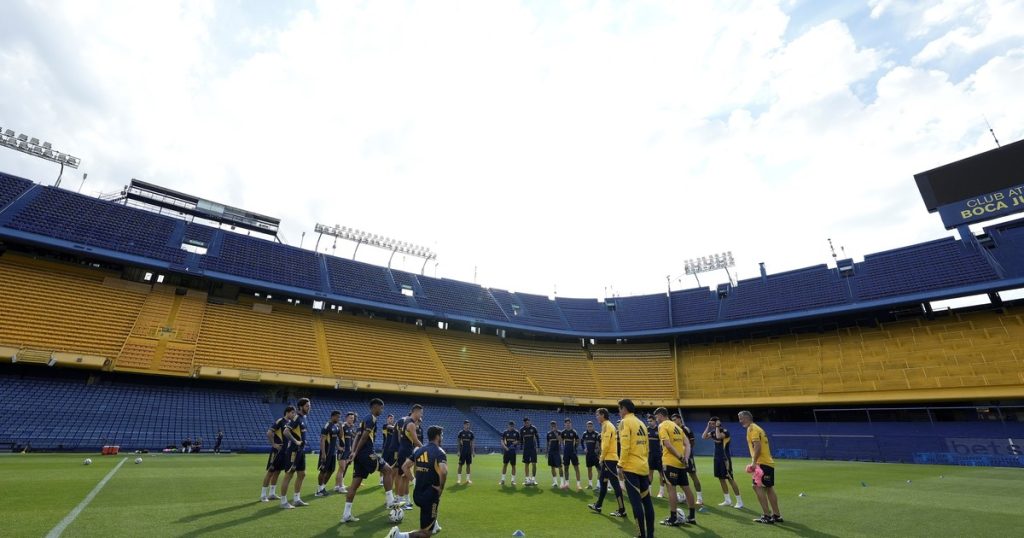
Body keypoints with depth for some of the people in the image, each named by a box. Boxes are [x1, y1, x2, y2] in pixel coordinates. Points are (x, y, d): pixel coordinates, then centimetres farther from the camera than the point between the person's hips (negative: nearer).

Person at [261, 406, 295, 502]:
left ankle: (272, 494, 22)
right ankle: (263, 495, 9)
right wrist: (274, 444, -19)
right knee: (270, 471, 0)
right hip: (277, 450, -8)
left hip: (284, 450, 8)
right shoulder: (280, 421, -15)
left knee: (277, 472, 13)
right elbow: (269, 433, -19)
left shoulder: (290, 423, 10)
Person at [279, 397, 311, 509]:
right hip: (294, 450, -9)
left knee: (301, 474, 14)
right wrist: (296, 441, -23)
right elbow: (286, 432, -26)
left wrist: (303, 442, 11)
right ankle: (283, 502, 11)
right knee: (289, 475, 0)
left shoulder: (303, 418, 11)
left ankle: (297, 499, 24)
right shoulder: (296, 418, -17)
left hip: (301, 450, 9)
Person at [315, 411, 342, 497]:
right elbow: (322, 440, -19)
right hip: (326, 452, -8)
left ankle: (323, 487, 25)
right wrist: (323, 453, -23)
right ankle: (319, 490, 12)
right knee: (323, 471, 1)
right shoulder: (327, 426, -16)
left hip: (333, 452, 8)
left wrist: (340, 426, 0)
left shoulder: (336, 426, 10)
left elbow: (340, 436, 13)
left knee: (331, 470, 13)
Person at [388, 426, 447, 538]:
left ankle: (433, 525, 41)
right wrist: (441, 488, -16)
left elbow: (404, 467, 11)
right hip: (430, 496, -7)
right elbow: (443, 471, -32)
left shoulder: (419, 450, 5)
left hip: (417, 494, 7)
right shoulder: (440, 452, -16)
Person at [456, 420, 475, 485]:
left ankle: (468, 479, 16)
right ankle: (459, 479, 7)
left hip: (469, 451, 3)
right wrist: (458, 451, -7)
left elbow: (472, 443, 8)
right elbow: (459, 442, -2)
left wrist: (473, 451, 3)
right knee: (460, 464, -1)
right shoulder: (461, 433, -4)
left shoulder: (471, 433, 5)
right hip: (462, 451, -3)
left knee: (468, 465, 7)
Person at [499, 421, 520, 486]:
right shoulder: (505, 432, 1)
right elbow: (502, 441, -1)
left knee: (513, 465, 3)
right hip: (506, 451, 0)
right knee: (504, 464, 5)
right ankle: (503, 480, 14)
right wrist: (505, 447, -15)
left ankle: (513, 480, 13)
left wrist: (516, 442, -14)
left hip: (513, 451, 0)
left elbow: (518, 441, 8)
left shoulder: (516, 432, 2)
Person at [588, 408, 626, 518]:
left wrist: (601, 458, -13)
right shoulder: (607, 425, 15)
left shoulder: (607, 425, -14)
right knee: (603, 481, 17)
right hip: (609, 458, 10)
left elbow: (606, 444, -20)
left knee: (615, 483, -5)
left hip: (609, 459, -10)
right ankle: (598, 506, 26)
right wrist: (602, 458, 17)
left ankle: (622, 510, 0)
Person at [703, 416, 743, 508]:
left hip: (725, 458, -8)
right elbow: (704, 437, -2)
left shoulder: (725, 431, -15)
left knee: (730, 479, -5)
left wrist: (717, 427, -22)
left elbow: (718, 436, -34)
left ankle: (739, 501, 5)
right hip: (717, 458, 8)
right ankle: (727, 500, 22)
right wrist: (708, 427, -5)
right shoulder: (713, 431, 7)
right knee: (721, 479, 12)